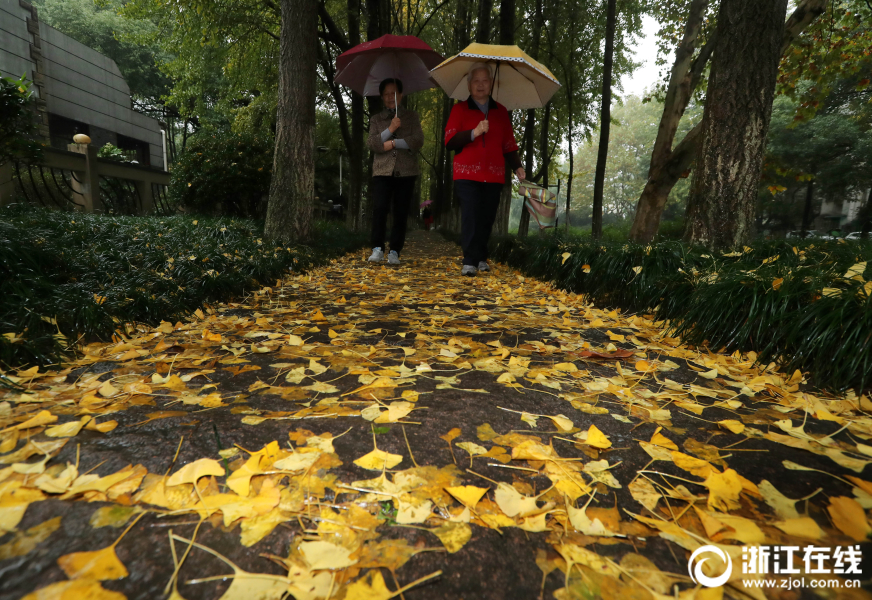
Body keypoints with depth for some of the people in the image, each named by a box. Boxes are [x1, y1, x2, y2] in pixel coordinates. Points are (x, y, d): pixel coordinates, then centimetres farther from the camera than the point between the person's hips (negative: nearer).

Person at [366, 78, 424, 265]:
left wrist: (393, 143, -6)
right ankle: (377, 249, -10)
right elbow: (371, 144, 2)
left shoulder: (412, 117, 14)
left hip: (406, 171, 0)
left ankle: (395, 252, 2)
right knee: (379, 209, -16)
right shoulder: (376, 119, 17)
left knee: (401, 213, -3)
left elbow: (418, 141, -1)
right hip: (382, 171, 0)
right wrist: (390, 130, -9)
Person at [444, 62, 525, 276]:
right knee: (470, 217, -13)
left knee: (487, 218, 4)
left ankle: (481, 258, 16)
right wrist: (474, 133, -15)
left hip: (494, 176, 3)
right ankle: (469, 262, -12)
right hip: (467, 174, -3)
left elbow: (509, 145, 17)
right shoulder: (459, 109, 8)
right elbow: (449, 141, -2)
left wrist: (517, 166, 3)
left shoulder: (501, 111, 18)